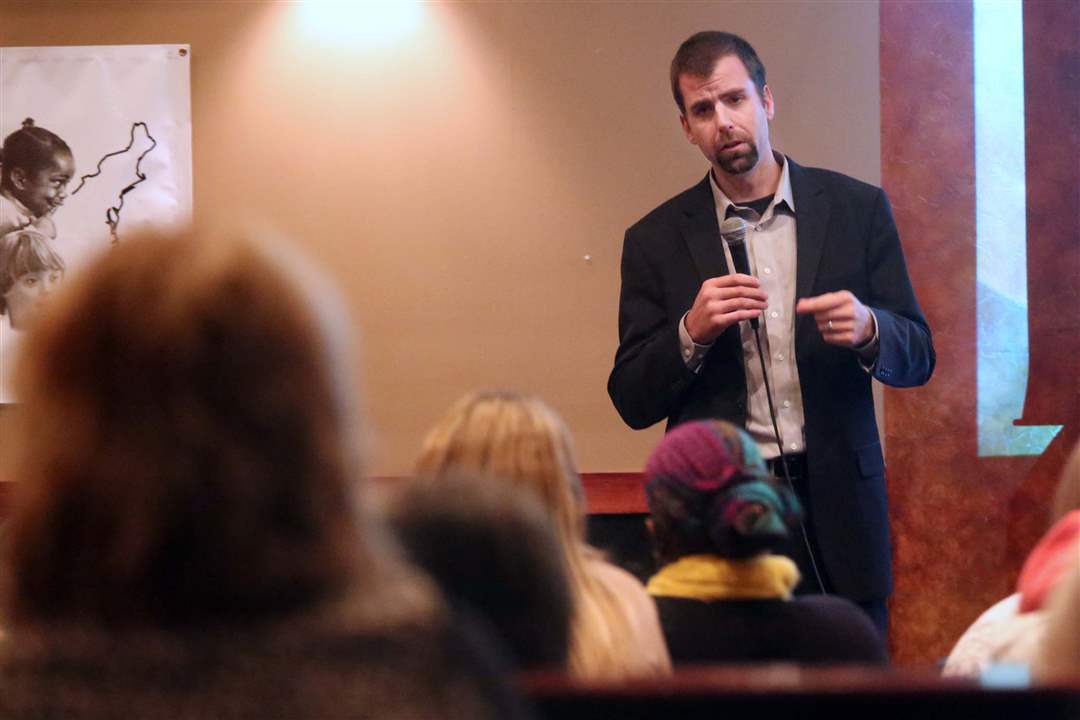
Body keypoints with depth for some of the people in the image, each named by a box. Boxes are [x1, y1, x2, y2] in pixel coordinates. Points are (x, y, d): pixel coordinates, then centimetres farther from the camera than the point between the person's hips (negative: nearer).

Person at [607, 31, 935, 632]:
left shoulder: (858, 209, 4)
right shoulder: (657, 239, 4)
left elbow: (918, 357, 7)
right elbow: (633, 402, 3)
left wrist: (867, 329, -15)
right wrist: (692, 332, -16)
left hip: (838, 511, 1)